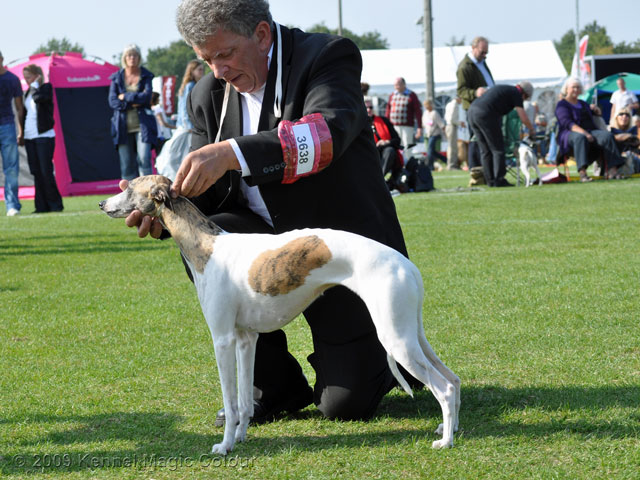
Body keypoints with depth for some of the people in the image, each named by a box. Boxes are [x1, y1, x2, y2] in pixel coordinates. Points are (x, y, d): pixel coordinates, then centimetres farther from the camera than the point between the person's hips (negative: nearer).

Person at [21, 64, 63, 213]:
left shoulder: (46, 88, -3)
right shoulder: (28, 93, 16)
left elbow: (39, 98, -25)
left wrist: (35, 85, -10)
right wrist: (22, 134, 16)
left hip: (44, 135, -7)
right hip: (30, 137, 7)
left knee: (46, 171, -10)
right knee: (36, 173, 4)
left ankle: (55, 204, -2)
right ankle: (42, 206, 5)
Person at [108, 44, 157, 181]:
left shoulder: (146, 76, 7)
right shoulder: (117, 77, 9)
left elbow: (146, 96, -8)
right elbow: (112, 101, 0)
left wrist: (125, 97, -6)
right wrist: (133, 103, -10)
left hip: (142, 124, -2)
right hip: (123, 126, 2)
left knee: (144, 159, -15)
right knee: (127, 164, 0)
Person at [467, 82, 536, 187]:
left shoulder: (503, 88, 28)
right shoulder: (516, 93, 5)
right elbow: (523, 118, 1)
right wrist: (532, 130, 19)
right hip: (485, 115, -8)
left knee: (485, 150, 14)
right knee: (498, 149, 2)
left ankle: (491, 181, 16)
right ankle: (498, 180, 1)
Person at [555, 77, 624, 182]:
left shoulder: (582, 103, 26)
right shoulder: (562, 105, 4)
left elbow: (598, 114, 40)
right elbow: (567, 123, -13)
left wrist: (595, 109, 14)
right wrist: (583, 132, -28)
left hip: (590, 131, 6)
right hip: (570, 134, -6)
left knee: (607, 135, -23)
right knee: (580, 138, -42)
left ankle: (613, 170, -34)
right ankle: (582, 173, -55)